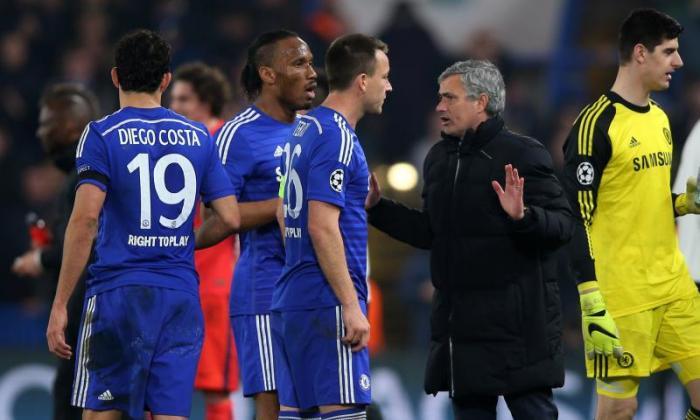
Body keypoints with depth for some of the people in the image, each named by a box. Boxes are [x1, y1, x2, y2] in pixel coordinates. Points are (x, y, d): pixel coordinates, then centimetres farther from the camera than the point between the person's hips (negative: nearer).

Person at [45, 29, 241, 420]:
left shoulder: (101, 135, -3)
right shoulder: (199, 137, 9)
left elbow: (85, 219, -14)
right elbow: (232, 218, 7)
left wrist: (60, 305, -12)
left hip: (118, 294, -3)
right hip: (181, 299, 3)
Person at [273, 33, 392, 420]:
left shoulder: (304, 130, 16)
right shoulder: (337, 138, -13)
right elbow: (322, 227, -19)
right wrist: (351, 305, -19)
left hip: (291, 301, 9)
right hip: (327, 302, -9)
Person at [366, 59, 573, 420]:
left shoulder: (522, 154, -9)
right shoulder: (439, 158, 14)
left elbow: (563, 224, -14)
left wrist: (524, 217, -32)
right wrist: (377, 207, 16)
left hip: (516, 319, -8)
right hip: (459, 322, 8)